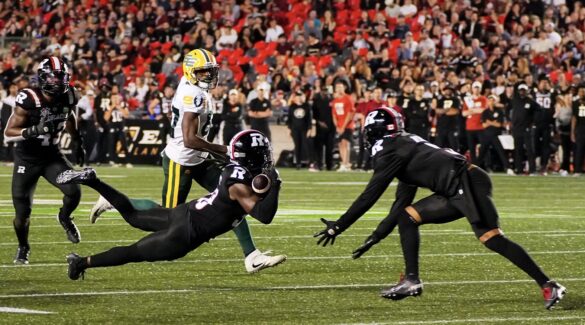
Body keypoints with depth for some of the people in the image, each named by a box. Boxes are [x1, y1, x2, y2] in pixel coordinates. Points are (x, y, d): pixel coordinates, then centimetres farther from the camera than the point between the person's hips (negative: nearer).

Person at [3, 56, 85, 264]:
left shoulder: (68, 97, -7)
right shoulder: (29, 100, -23)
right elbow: (8, 134, -21)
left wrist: (78, 143, 20)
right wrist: (34, 131, -35)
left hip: (52, 155, 3)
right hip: (27, 158, -3)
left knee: (73, 192, -18)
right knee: (22, 211, -2)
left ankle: (65, 217, 16)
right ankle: (23, 248, 27)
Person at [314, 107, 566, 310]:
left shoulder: (391, 152, -4)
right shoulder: (404, 147, 24)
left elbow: (369, 196, -6)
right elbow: (402, 202, 27)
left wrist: (338, 226, -1)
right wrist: (376, 236, 28)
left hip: (469, 182, -10)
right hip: (458, 192, 10)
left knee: (491, 238, -16)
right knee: (407, 215, 12)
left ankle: (548, 286, -18)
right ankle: (412, 280, 8)